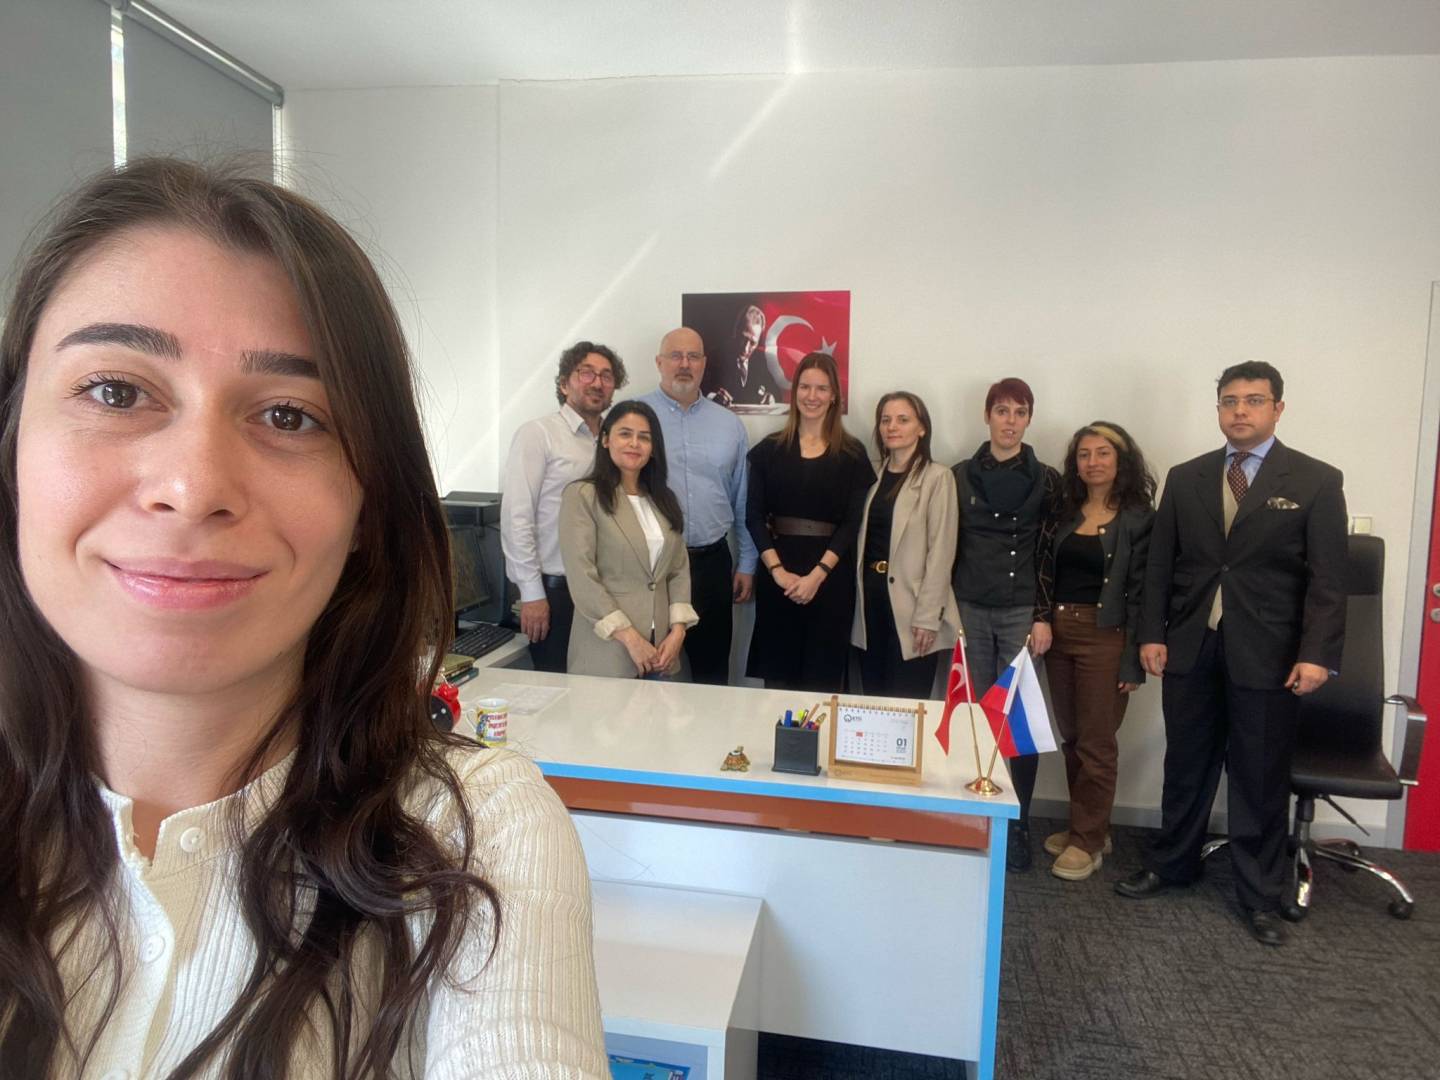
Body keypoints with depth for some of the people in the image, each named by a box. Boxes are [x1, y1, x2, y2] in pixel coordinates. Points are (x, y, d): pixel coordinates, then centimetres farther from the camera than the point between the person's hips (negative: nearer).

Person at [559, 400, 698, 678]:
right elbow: (581, 577, -13)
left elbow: (679, 569, 9)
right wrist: (630, 637, -16)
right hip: (607, 649, -5)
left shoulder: (664, 499, 12)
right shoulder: (582, 495, -7)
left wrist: (677, 631, -4)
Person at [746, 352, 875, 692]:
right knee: (777, 675, 5)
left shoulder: (852, 454, 4)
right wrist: (777, 570, -11)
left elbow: (852, 522, -3)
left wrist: (817, 574, -13)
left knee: (823, 679, 4)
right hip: (777, 576, 1)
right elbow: (754, 516, 1)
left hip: (831, 577, -1)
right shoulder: (769, 449, 7)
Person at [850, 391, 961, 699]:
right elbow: (864, 541, 11)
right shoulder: (876, 476, 12)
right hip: (871, 600, 5)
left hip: (910, 607, -5)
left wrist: (927, 616, -15)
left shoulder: (936, 477, -6)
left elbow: (941, 551, -11)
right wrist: (859, 596, 3)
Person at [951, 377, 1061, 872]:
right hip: (970, 609, 1)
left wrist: (1044, 616, -4)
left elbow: (1050, 553, 2)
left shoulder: (1046, 479, 3)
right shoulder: (961, 475, 7)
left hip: (1021, 612, -1)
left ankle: (1017, 824, 8)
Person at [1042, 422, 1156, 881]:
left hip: (1105, 636, -5)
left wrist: (1133, 660, -11)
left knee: (1096, 742, 2)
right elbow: (1048, 574, 10)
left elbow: (1140, 591, -8)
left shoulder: (1139, 518, -4)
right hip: (1058, 631, 5)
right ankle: (1084, 826, 27)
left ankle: (1088, 841, 14)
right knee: (1070, 738, 12)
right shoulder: (1065, 512, 10)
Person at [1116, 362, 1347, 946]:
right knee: (1186, 766, 15)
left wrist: (1317, 654, -12)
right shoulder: (1185, 478, 8)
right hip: (1190, 649, 3)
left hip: (1267, 655, -2)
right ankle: (1171, 862, 33)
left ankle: (1260, 895, 24)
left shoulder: (1317, 481, -1)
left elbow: (1328, 578, -5)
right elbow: (1160, 564, 7)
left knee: (1261, 780, 8)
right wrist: (1152, 634, 1)